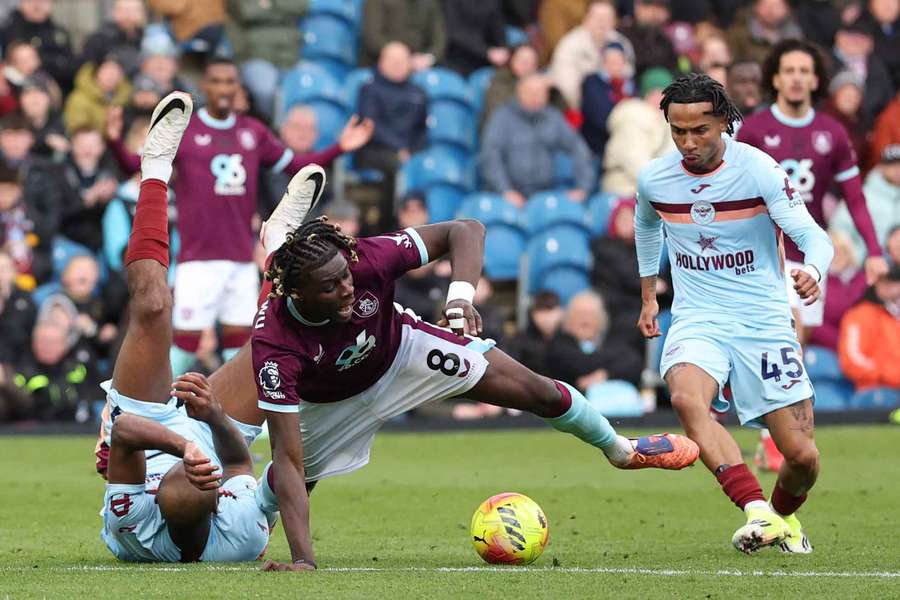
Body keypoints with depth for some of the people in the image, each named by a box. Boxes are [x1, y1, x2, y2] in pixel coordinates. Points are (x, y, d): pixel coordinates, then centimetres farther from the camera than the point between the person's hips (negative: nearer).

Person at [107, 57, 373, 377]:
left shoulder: (253, 132, 11)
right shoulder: (182, 131, -2)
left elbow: (293, 164, 20)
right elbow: (137, 166, -7)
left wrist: (339, 148, 11)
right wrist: (116, 143, -26)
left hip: (242, 259, 4)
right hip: (199, 257, -4)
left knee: (239, 337, 7)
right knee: (186, 338, -5)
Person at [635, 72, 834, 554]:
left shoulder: (758, 170, -12)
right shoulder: (654, 179, 0)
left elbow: (812, 236, -18)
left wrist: (812, 271, -40)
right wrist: (648, 294, 29)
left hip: (764, 321, -2)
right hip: (696, 321, 2)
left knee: (802, 456, -5)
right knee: (687, 399, -33)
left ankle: (784, 515, 30)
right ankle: (757, 511, -41)